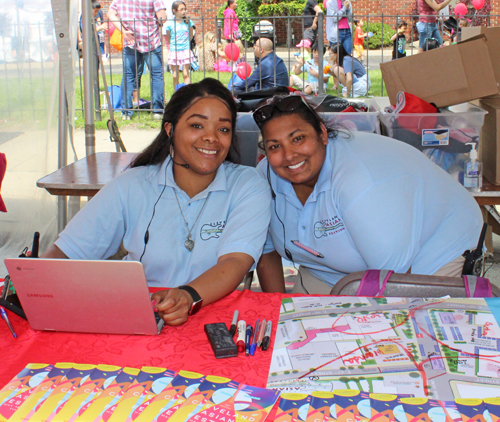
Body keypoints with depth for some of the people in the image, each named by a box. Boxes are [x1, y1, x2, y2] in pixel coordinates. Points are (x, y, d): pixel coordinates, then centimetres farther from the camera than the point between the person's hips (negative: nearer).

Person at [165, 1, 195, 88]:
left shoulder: (188, 22, 1)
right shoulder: (170, 24, -4)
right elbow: (168, 39, 8)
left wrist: (186, 43, 8)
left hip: (186, 51, 0)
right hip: (174, 51, 0)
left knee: (185, 74, -4)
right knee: (175, 76, 4)